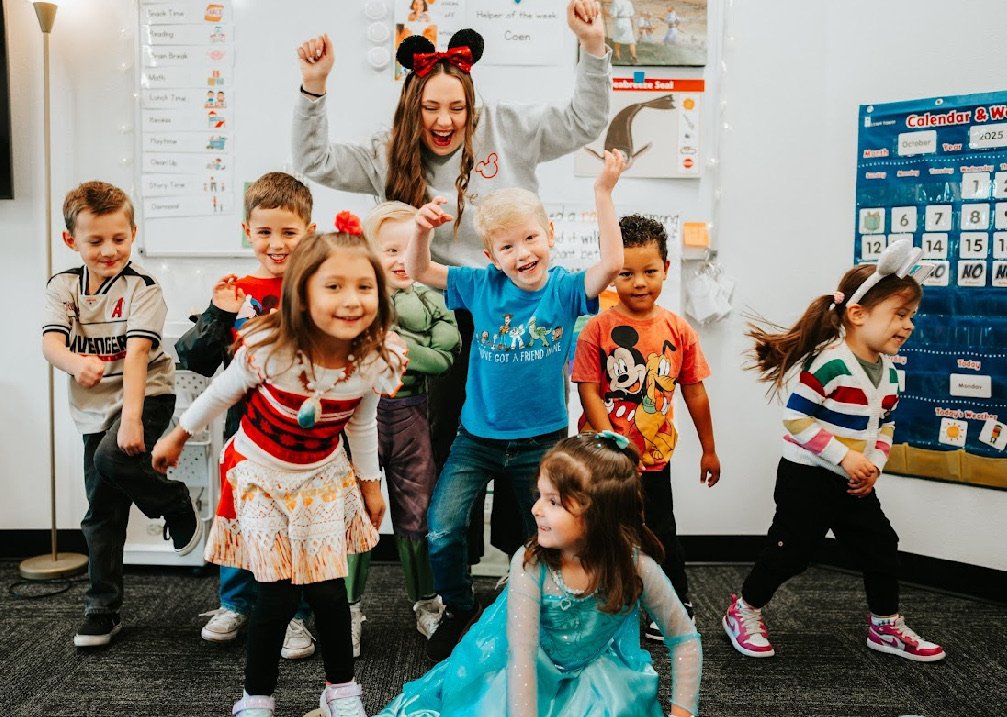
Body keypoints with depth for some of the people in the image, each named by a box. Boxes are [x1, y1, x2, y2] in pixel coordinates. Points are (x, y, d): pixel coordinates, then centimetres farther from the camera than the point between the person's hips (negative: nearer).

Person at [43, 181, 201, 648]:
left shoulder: (142, 287, -12)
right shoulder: (62, 287, 0)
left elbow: (137, 352, -23)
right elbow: (51, 343, -15)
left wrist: (131, 416, -33)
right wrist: (76, 363, -38)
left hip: (146, 396, -4)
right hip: (93, 407, 5)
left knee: (113, 458, -33)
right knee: (102, 511, 9)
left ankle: (179, 506, -3)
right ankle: (102, 610, 23)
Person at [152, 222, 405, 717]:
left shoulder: (373, 363, -19)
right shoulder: (269, 348, -29)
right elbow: (222, 393, -9)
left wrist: (370, 483, 12)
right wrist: (177, 437, 5)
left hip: (323, 476, 2)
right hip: (260, 472, -2)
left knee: (328, 589, 0)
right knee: (277, 594, -4)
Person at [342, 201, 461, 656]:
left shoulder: (430, 303, 4)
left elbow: (443, 358, -6)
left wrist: (401, 350, -16)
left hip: (409, 414, 2)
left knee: (417, 512, 12)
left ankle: (426, 602, 28)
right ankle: (349, 609, 19)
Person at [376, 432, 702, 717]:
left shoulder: (636, 567, -25)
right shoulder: (529, 566, -28)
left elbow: (685, 638, -11)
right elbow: (521, 654, -27)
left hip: (597, 672, 2)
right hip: (533, 673, -1)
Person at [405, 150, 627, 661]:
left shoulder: (565, 289, -9)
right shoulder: (482, 286, -5)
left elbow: (611, 263, -26)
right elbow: (418, 272, -2)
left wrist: (603, 194, -29)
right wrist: (422, 231, -21)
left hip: (541, 441, 0)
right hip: (478, 436, 1)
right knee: (440, 531, -9)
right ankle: (459, 610, 18)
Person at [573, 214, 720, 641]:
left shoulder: (678, 330, -2)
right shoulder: (599, 328, -11)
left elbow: (694, 392, 6)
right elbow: (589, 391, -13)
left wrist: (709, 449, 12)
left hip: (654, 456, 2)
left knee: (662, 535, 15)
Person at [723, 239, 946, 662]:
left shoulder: (887, 371, 5)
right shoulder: (831, 363, -23)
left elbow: (885, 425, 15)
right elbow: (796, 416, -25)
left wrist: (875, 463, -2)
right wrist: (845, 457, -24)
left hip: (856, 483, 8)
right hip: (807, 480, -8)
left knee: (881, 550, 13)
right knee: (789, 552, 1)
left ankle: (885, 627, 33)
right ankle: (743, 612, 22)